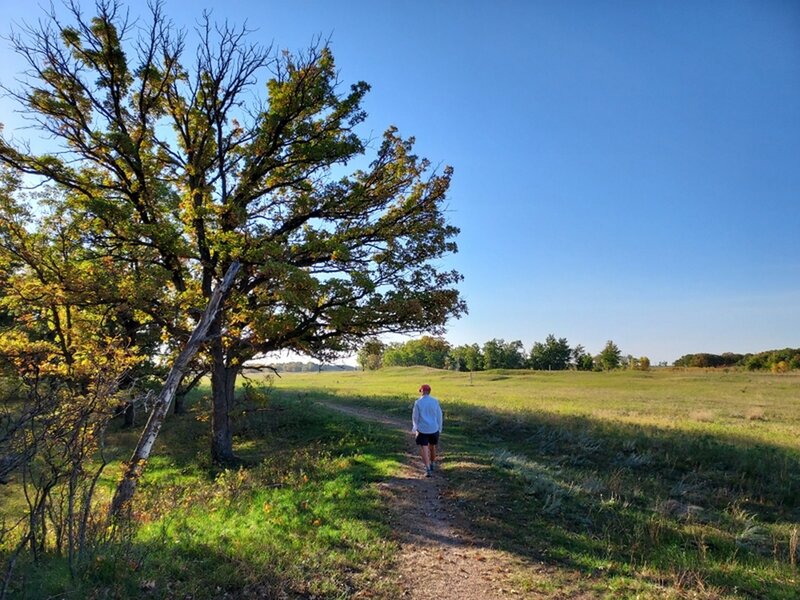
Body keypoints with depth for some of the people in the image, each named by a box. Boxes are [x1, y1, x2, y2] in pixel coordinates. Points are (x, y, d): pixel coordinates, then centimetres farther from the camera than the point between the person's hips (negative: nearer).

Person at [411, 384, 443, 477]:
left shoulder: (418, 402, -8)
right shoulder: (435, 401, -3)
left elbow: (415, 416, -1)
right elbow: (439, 416, 2)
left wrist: (414, 427, 16)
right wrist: (439, 428, 13)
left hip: (422, 429, -3)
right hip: (434, 429, 3)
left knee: (424, 449, -1)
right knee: (432, 447, 22)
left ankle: (428, 469, -11)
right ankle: (432, 465, 38)